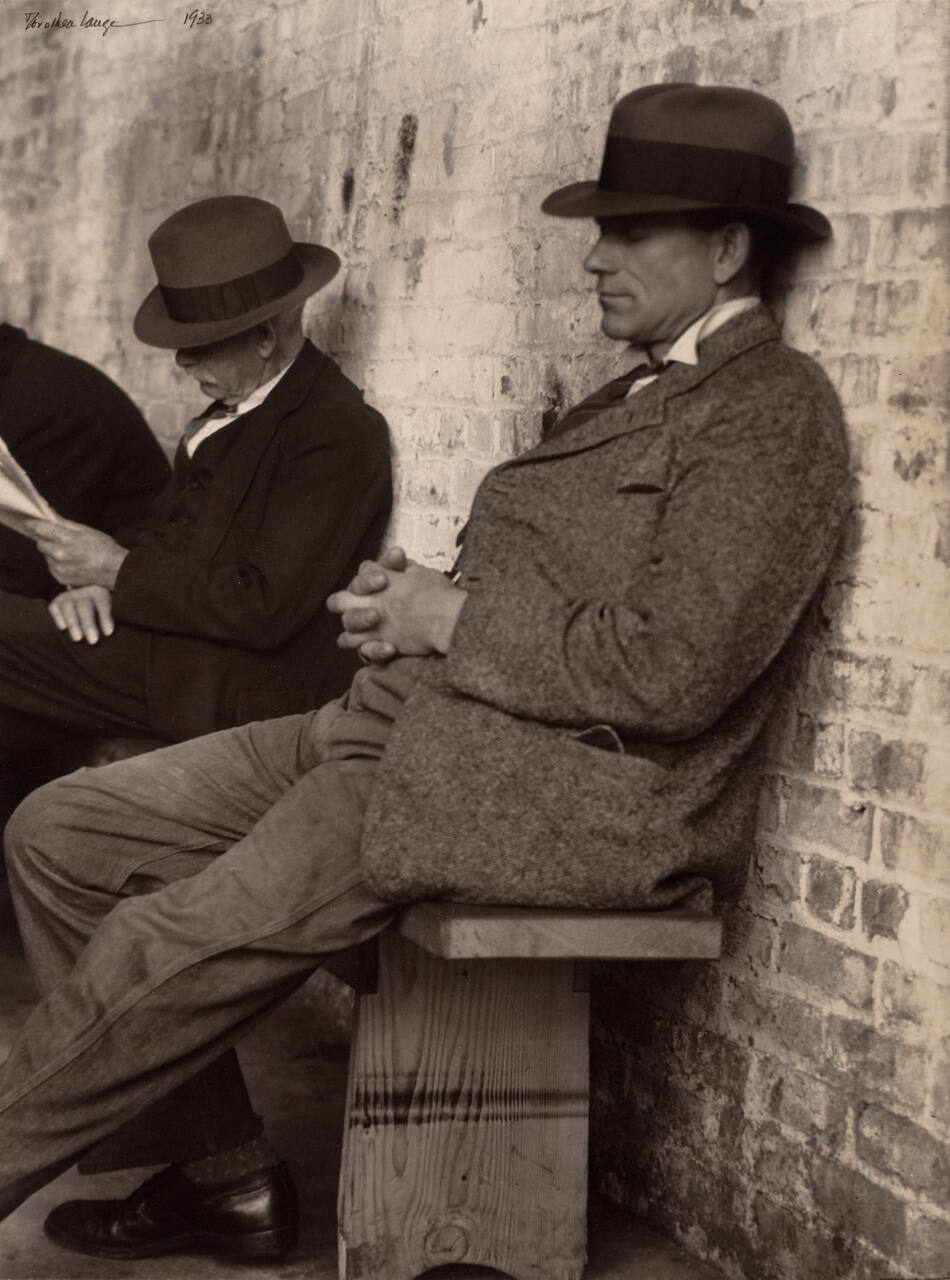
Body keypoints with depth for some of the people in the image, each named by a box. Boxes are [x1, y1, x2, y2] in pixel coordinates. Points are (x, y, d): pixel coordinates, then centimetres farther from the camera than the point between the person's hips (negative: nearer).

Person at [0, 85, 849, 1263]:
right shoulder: (642, 391, 23)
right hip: (414, 725, 10)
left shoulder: (773, 409, -8)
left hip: (575, 790, -10)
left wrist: (453, 618, -10)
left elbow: (671, 670, -19)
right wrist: (416, 595, 5)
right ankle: (221, 1175, 9)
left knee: (167, 946, -21)